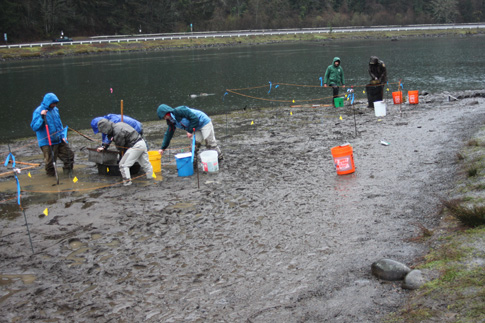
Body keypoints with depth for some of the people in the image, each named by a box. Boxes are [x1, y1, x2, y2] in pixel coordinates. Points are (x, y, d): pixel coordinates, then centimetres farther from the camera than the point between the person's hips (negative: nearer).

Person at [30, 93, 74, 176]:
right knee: (50, 160, -2)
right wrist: (41, 117, -27)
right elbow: (34, 127, -16)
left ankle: (68, 170, 27)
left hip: (59, 140, 6)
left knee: (69, 155, 7)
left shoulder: (55, 110, 8)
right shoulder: (38, 111, -11)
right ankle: (51, 173, 22)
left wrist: (63, 136, 8)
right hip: (46, 142, -6)